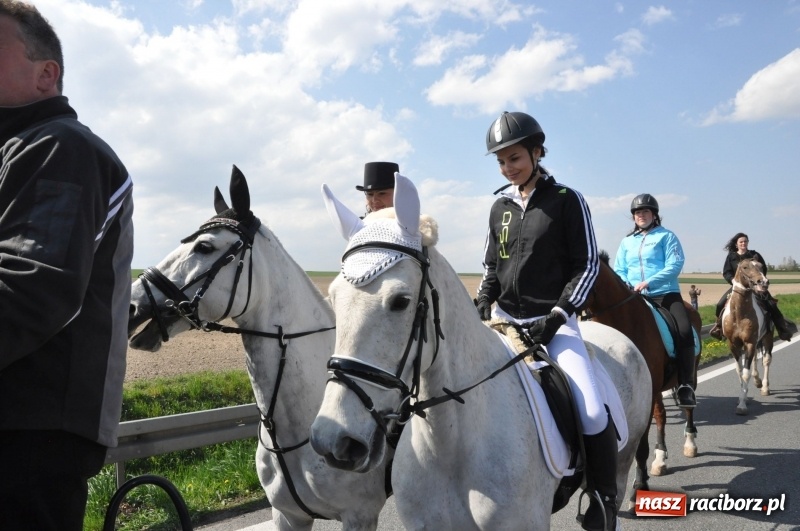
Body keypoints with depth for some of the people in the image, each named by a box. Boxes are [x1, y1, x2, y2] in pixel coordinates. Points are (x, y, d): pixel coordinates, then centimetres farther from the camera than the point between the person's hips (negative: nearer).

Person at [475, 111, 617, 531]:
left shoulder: (567, 201, -3)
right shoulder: (500, 207, 10)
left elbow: (587, 265, -4)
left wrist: (556, 316, -14)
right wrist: (482, 308, 0)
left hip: (553, 320, -5)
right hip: (503, 319, 5)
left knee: (592, 412, -21)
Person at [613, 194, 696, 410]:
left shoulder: (666, 236, 4)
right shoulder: (627, 241, 17)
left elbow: (674, 265, -8)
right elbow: (618, 270, 14)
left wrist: (648, 283, -20)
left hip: (666, 294, -4)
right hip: (635, 298, 4)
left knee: (684, 331, -26)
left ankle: (686, 386, -20)